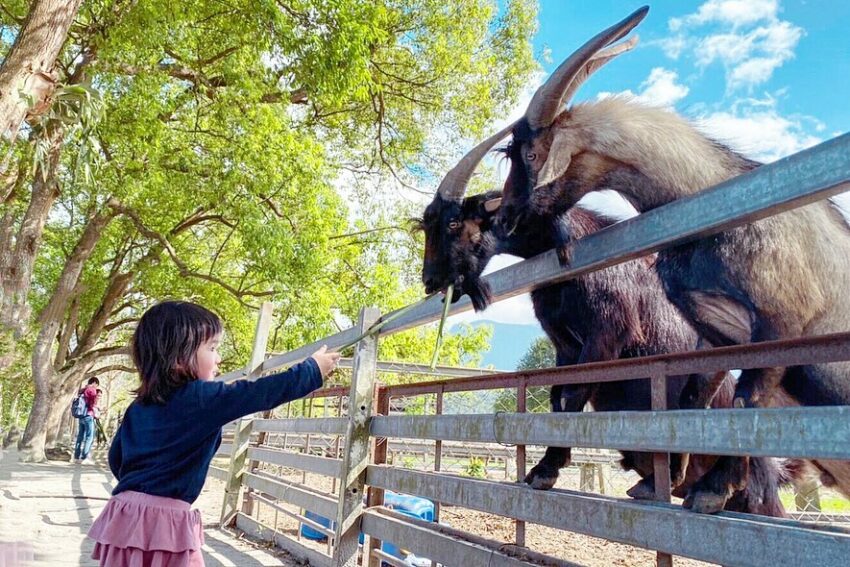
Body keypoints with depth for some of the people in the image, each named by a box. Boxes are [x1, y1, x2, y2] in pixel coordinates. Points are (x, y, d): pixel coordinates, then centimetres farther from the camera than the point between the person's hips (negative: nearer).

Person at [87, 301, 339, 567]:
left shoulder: (139, 406, 9)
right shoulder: (202, 398, -13)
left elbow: (116, 457, 18)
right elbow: (262, 393, -9)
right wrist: (313, 369, 2)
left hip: (128, 512, 8)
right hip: (164, 519, -8)